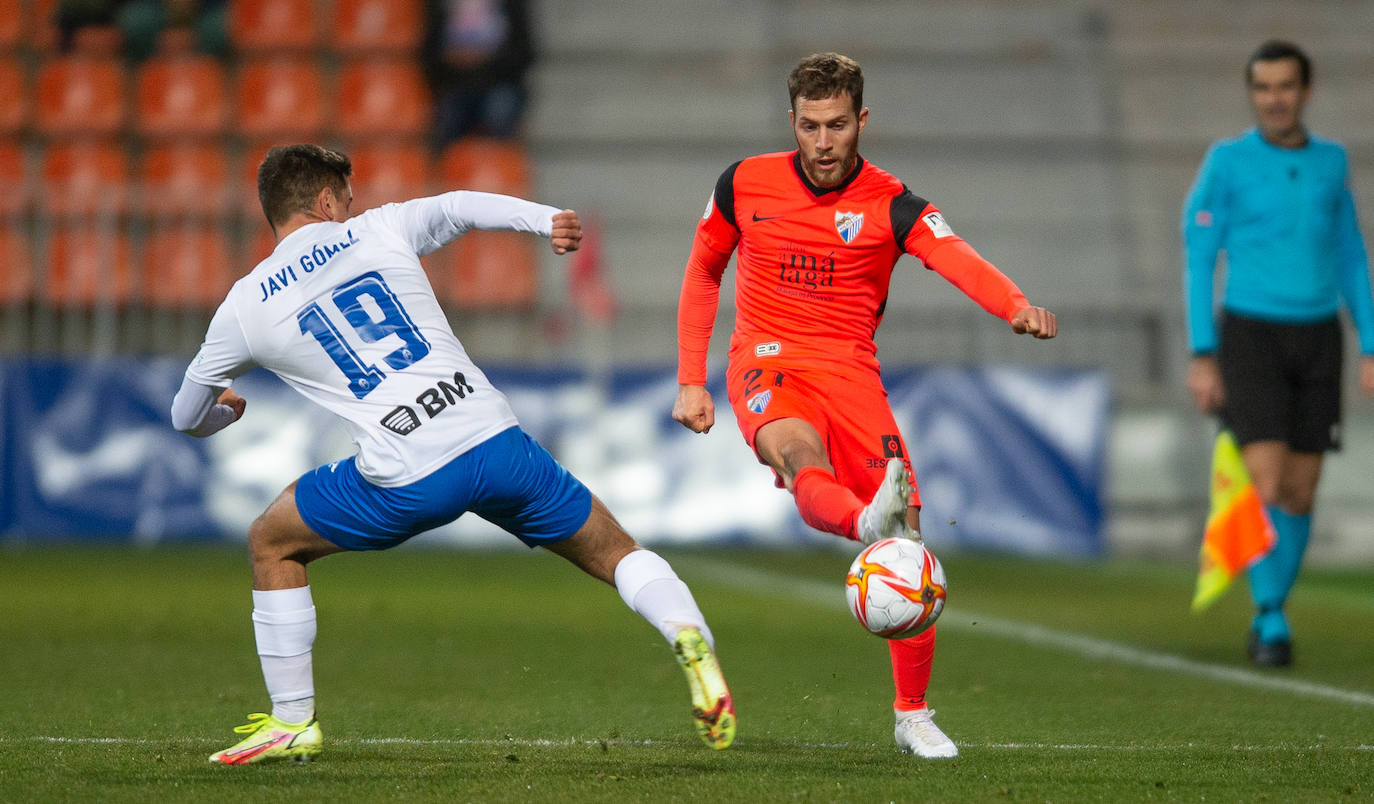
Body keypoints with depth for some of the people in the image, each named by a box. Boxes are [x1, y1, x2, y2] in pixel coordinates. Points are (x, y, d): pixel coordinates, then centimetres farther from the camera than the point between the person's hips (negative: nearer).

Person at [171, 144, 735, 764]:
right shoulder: (379, 231, 14)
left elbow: (187, 417, 24)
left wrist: (224, 411, 46)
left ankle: (292, 722, 21)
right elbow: (460, 207, 5)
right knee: (616, 553, 15)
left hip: (406, 484, -1)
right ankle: (691, 639, -14)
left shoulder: (245, 307, 13)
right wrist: (546, 220, 3)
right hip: (496, 441, 1)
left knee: (270, 544, 22)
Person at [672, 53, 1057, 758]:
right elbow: (703, 272, 19)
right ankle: (867, 524, -72)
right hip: (767, 365, 0)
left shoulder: (891, 205, -3)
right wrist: (691, 381, 11)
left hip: (850, 372, 0)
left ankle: (913, 716, 2)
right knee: (800, 451, -37)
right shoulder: (746, 185, 3)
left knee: (907, 534, -12)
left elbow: (955, 258, -22)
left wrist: (1016, 307, -43)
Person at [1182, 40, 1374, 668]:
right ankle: (1272, 623, -10)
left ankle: (1266, 622, 20)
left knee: (1300, 493, 4)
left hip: (1316, 341, 4)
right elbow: (1199, 259, -4)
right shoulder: (1226, 162, -5)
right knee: (1266, 484, -17)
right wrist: (1202, 357, -10)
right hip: (1250, 338, -3)